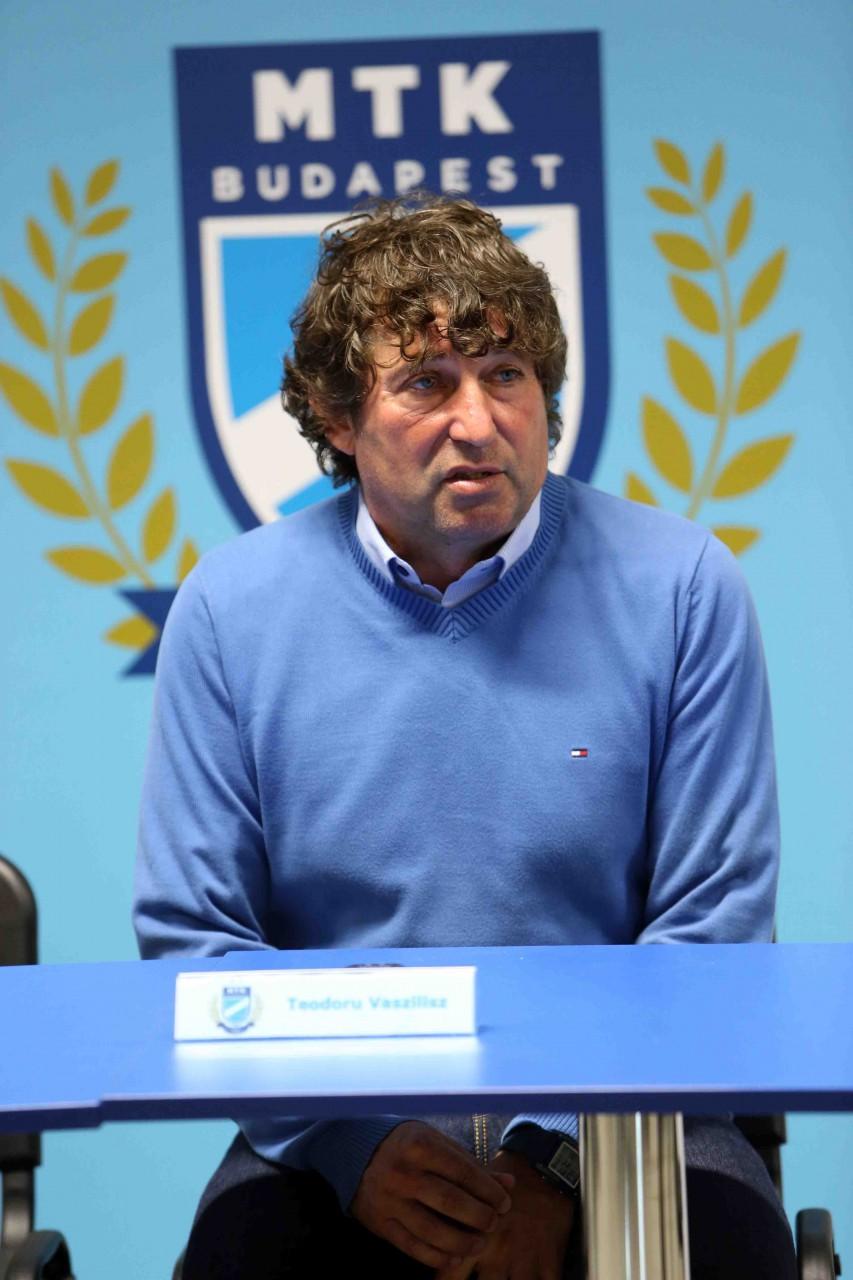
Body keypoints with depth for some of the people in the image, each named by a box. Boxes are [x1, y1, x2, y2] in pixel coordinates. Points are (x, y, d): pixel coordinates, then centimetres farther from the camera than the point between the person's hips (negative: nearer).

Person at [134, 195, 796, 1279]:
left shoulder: (679, 588, -2)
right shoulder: (230, 609, 1)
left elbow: (712, 927, -1)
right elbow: (189, 934, 1)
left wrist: (555, 1157, -13)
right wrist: (352, 1144, -13)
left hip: (612, 1123, 0)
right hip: (335, 1136, 0)